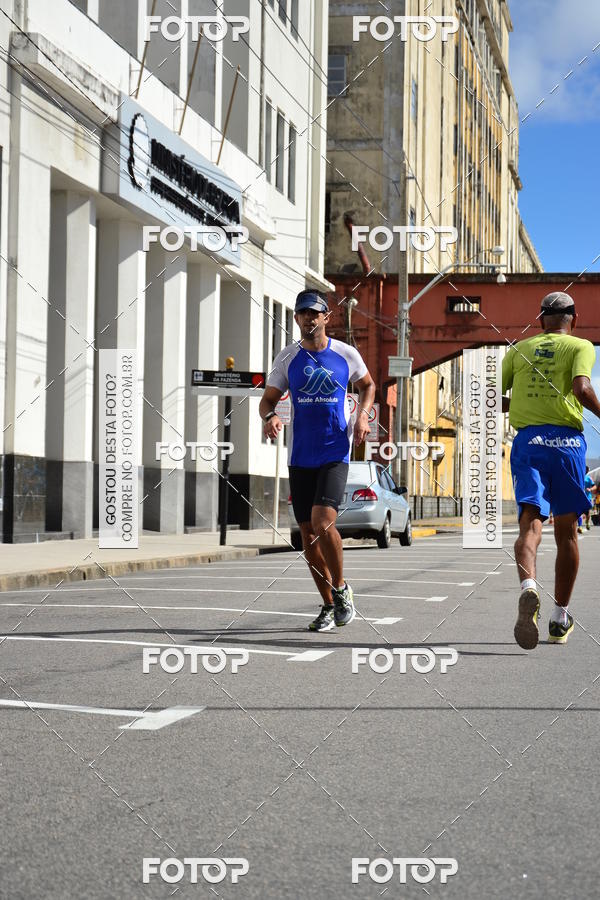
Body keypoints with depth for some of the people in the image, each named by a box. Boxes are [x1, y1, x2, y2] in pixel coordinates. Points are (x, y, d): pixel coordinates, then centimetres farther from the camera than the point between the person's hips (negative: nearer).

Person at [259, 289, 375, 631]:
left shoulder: (345, 354, 1)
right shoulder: (288, 358, 3)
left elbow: (368, 386, 17)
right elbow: (268, 399, 6)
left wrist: (362, 415, -1)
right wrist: (270, 417, -17)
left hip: (335, 453, -3)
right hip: (300, 457, 3)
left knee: (322, 523, -20)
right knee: (308, 533, 5)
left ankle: (341, 588, 3)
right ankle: (330, 605, 18)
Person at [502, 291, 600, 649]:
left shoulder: (520, 349, 16)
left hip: (527, 441, 2)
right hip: (566, 440, -2)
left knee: (530, 524, -8)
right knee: (567, 533, 10)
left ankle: (529, 588, -39)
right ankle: (560, 619, 17)